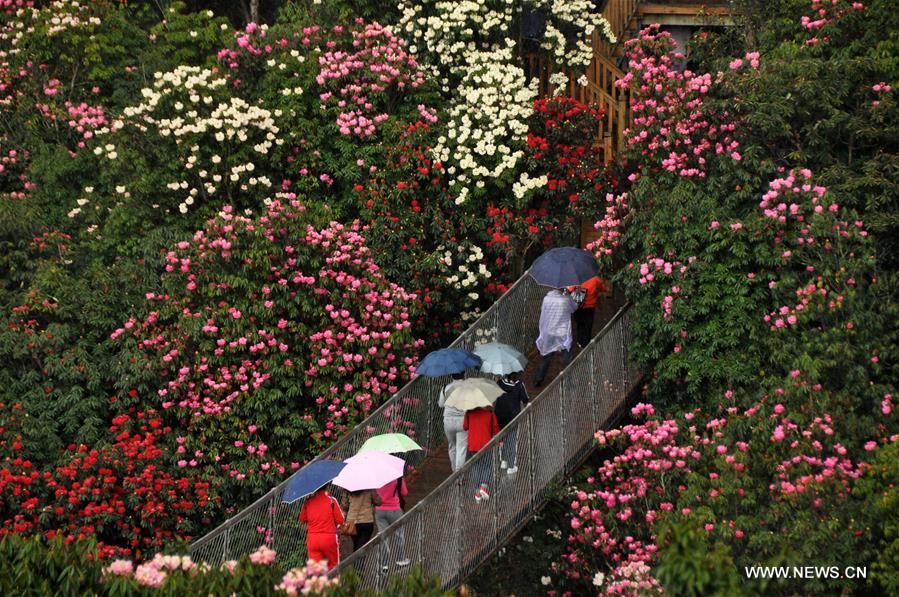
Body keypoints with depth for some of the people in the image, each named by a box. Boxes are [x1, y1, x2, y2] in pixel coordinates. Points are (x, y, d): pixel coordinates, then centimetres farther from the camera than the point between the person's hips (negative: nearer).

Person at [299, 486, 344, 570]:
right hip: (329, 538, -2)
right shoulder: (331, 500, -7)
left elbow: (302, 519, 11)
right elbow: (340, 520, -6)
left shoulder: (308, 501, 1)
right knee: (333, 565, 14)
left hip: (312, 539, 2)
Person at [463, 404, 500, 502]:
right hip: (486, 444, -2)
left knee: (477, 467, 14)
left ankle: (478, 492, 13)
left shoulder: (469, 412, -1)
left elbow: (465, 426, 2)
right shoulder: (490, 412, -3)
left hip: (473, 445, 2)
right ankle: (484, 486, -11)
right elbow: (495, 427, 1)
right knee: (487, 466, 12)